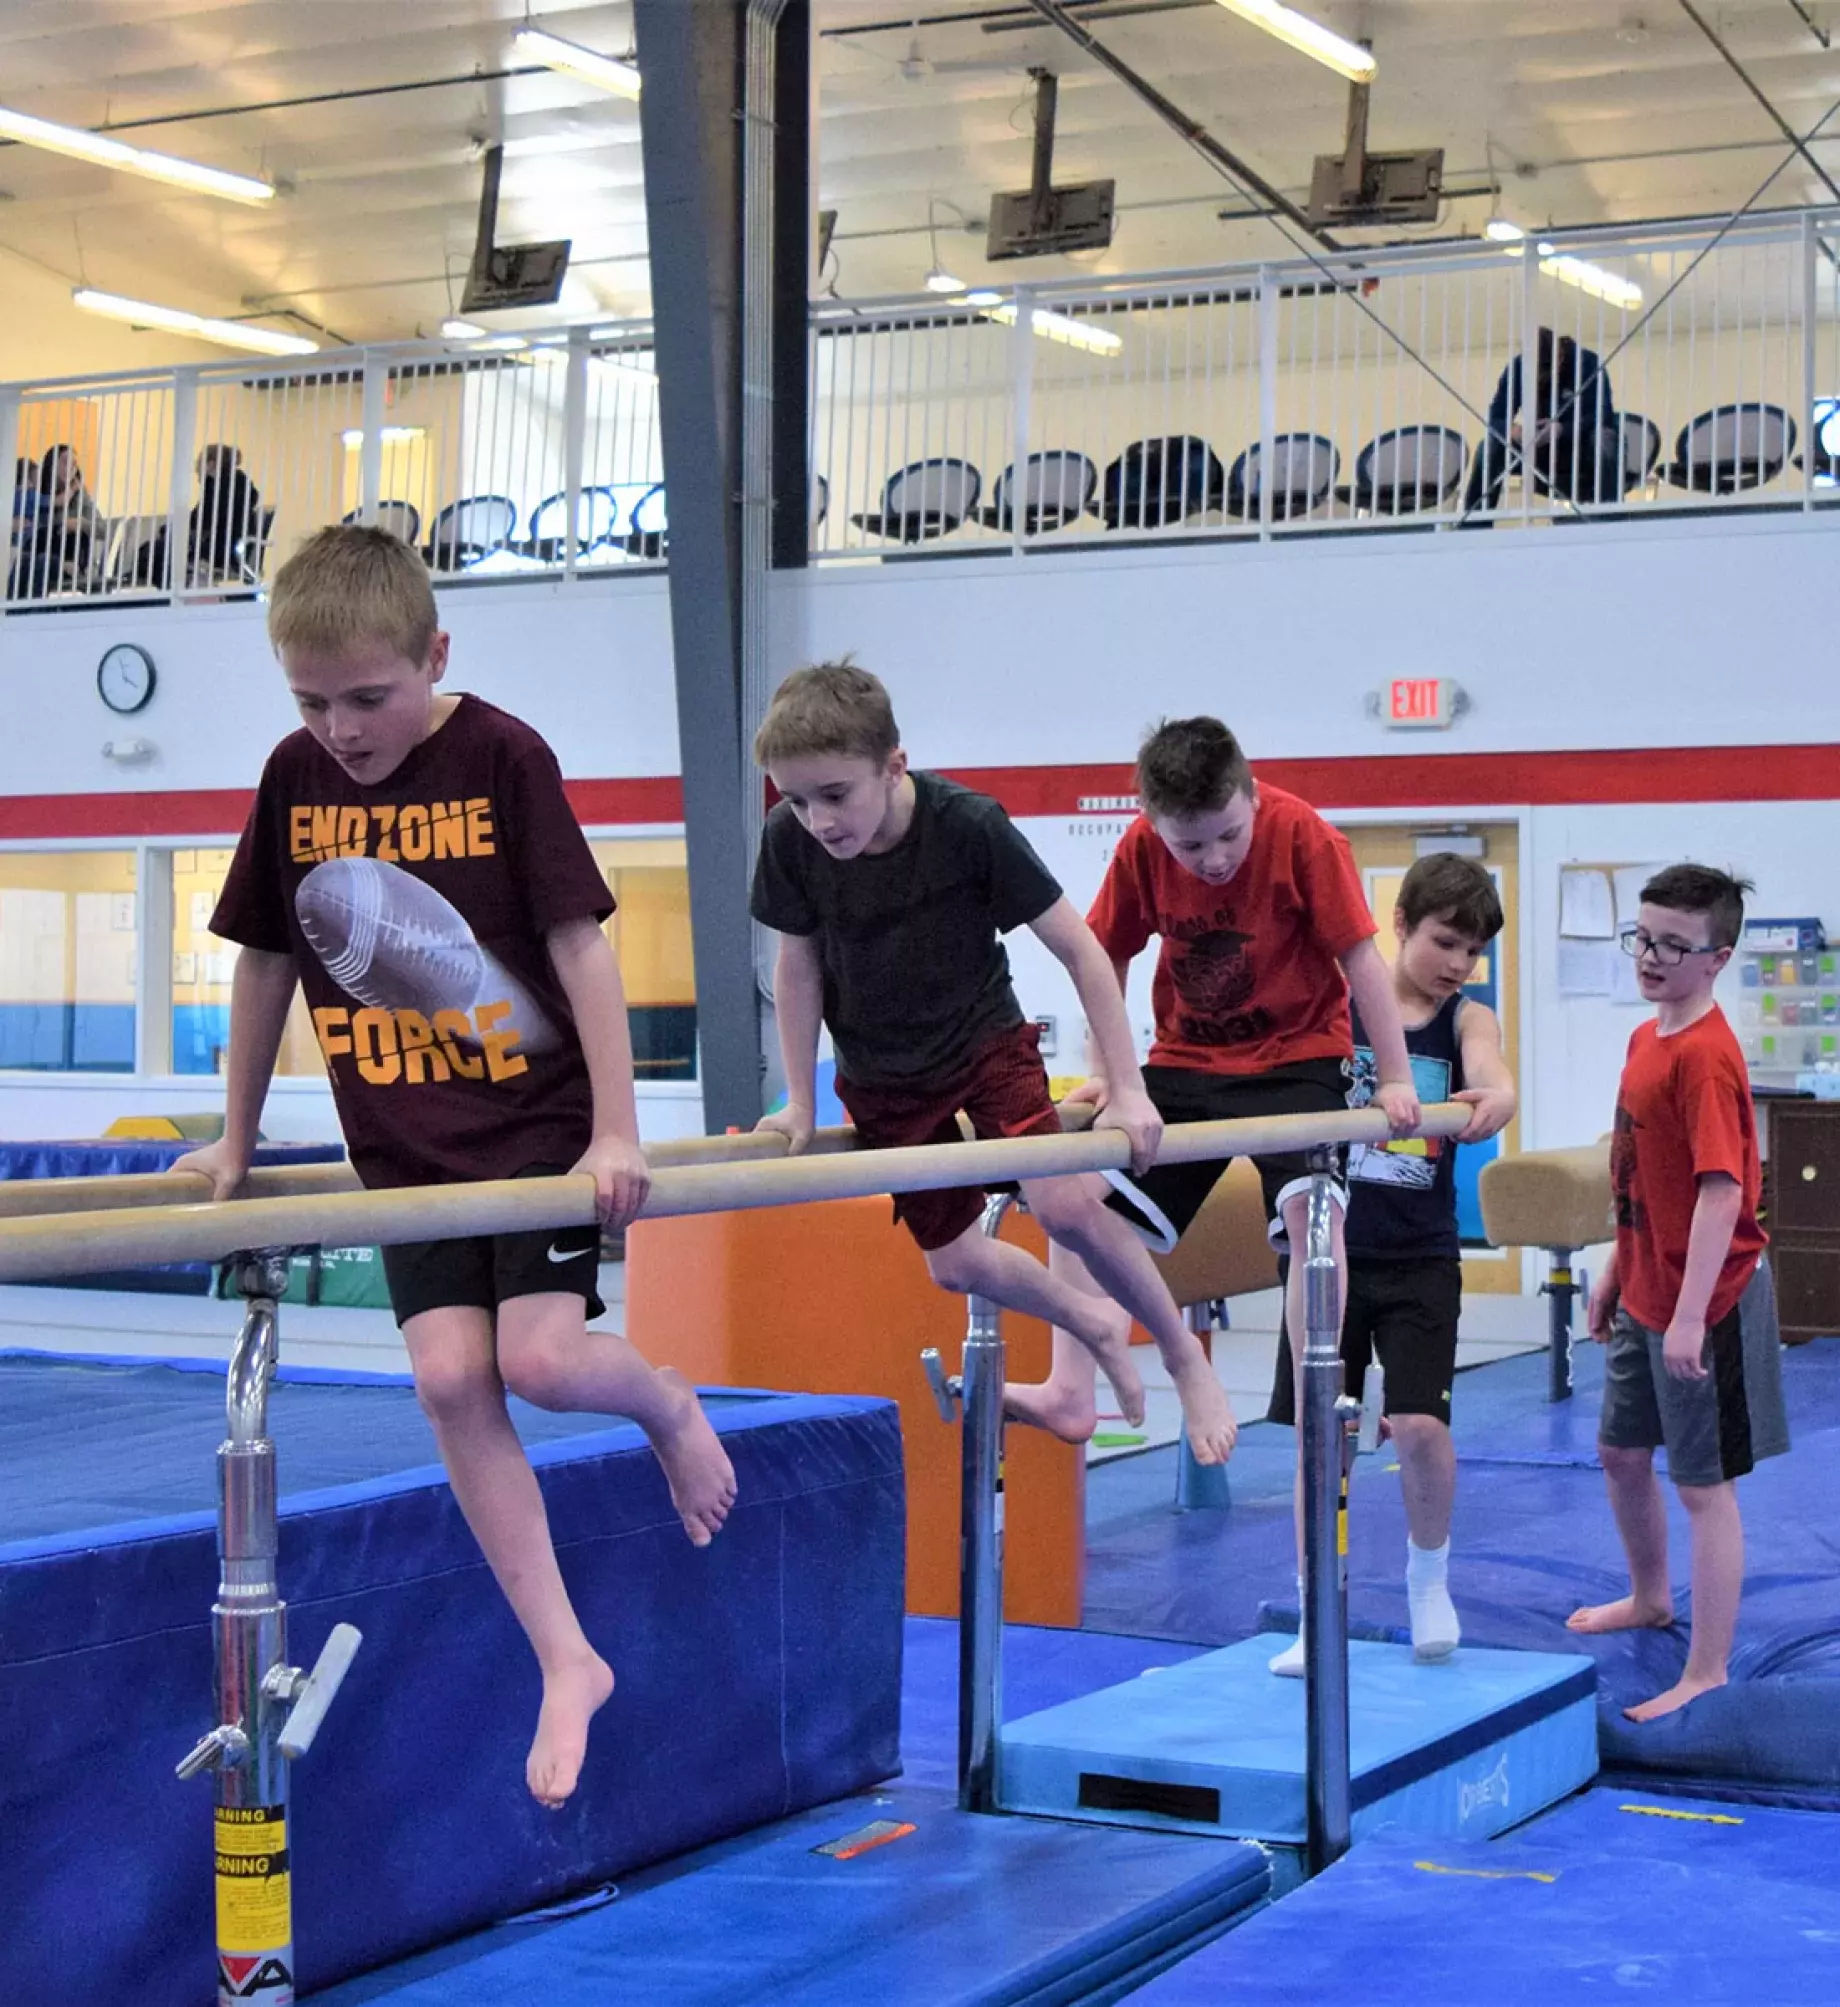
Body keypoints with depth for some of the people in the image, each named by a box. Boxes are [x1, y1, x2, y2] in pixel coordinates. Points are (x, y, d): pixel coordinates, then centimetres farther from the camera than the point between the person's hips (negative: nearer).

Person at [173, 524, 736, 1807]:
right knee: (450, 1379, -8)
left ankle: (666, 1404, 19)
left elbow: (580, 944, -13)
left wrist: (617, 1133, -15)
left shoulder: (502, 758, -12)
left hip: (537, 1115, -4)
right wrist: (236, 1141, 16)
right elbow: (266, 958, 10)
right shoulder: (297, 777, 0)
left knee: (539, 1357, -18)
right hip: (405, 1145, 4)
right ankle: (567, 1663, 1)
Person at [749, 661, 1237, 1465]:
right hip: (883, 1081, 3)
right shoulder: (790, 841, -19)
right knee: (954, 1263, 2)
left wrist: (1127, 1090, -19)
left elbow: (1079, 950, -19)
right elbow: (799, 965, -2)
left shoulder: (968, 825, -26)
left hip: (985, 1044, -3)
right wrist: (800, 1103, 0)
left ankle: (1183, 1352, 3)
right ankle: (1096, 1325, 30)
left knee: (1066, 1204, -21)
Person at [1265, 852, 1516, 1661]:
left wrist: (1496, 1097, -49)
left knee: (1419, 1426, -9)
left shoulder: (1466, 1018, -3)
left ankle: (1428, 1577, 18)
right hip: (1335, 1249, 0)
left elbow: (1488, 1069, -24)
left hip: (1420, 1260, 0)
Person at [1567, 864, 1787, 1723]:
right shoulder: (1645, 1039, 7)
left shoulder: (1706, 1057, -22)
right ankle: (1650, 1597, 47)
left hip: (1704, 1301, -10)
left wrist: (1690, 1315, -29)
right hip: (1644, 1294, 10)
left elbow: (1722, 1190, -27)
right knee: (1622, 1450, 24)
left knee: (1704, 1484, -1)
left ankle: (1707, 1671, 9)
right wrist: (1615, 1271, 19)